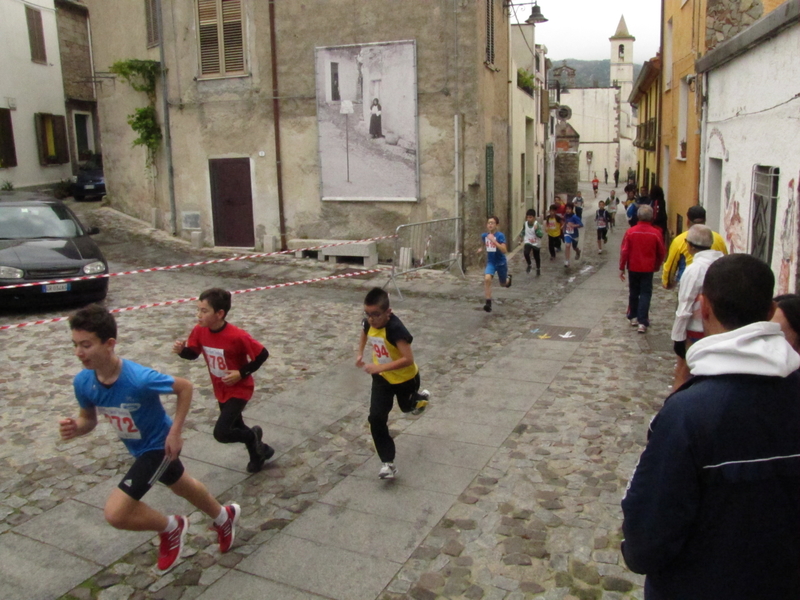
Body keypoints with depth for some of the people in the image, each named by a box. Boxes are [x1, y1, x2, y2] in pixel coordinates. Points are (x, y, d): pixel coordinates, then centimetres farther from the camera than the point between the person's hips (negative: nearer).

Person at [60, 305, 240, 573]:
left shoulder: (140, 379, -37)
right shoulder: (83, 382, -18)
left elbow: (185, 387, -21)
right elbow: (89, 419, -1)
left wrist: (175, 433, -21)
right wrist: (75, 427, -24)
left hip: (159, 445, -7)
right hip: (138, 447, 7)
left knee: (115, 513, -15)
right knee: (183, 487, 29)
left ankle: (171, 527, 14)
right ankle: (224, 516, 58)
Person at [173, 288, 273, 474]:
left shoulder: (237, 336, -30)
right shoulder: (199, 331, -12)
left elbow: (262, 354, -20)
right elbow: (193, 354, 3)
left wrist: (241, 373, -22)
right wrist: (181, 350, -19)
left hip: (239, 390, -7)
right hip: (220, 390, 7)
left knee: (221, 433, -15)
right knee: (234, 428, 21)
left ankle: (253, 436, 15)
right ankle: (260, 451, 47)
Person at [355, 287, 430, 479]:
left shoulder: (395, 328, -37)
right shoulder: (368, 322, -16)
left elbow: (408, 359, -42)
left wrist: (380, 367, -46)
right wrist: (360, 353, 1)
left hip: (405, 378, -4)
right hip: (382, 378, 4)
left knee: (406, 406, 27)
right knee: (376, 418, -9)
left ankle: (419, 397, 63)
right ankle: (388, 463, 0)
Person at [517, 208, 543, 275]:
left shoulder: (537, 224, -20)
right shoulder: (525, 224, -8)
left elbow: (541, 235, -28)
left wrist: (536, 229, -40)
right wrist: (521, 236, 11)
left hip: (536, 243, -2)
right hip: (528, 242, 2)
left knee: (536, 257, 14)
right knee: (526, 253, -27)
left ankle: (538, 268, 42)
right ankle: (529, 265, 0)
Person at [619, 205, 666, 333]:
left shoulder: (630, 232, -10)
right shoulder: (656, 233, -8)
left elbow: (624, 251, -8)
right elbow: (661, 253, 1)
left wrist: (622, 268, 2)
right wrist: (656, 266, 17)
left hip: (633, 268, 1)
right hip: (648, 268, -1)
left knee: (633, 292, 16)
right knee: (645, 293, 3)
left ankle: (633, 317, 27)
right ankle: (642, 322, -5)